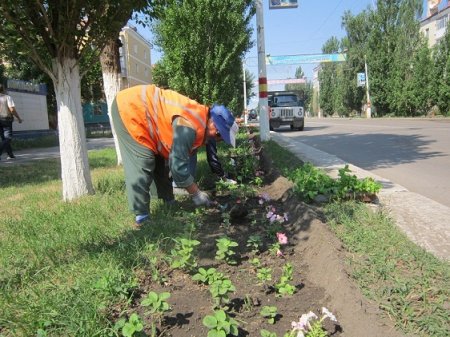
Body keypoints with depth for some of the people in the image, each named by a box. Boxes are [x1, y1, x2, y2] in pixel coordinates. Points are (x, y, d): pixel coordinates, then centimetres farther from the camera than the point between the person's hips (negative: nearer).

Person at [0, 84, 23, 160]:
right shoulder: (7, 97, -7)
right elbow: (12, 109, -17)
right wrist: (19, 118, -6)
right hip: (6, 120, -4)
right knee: (8, 138, -2)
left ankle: (10, 154, 19)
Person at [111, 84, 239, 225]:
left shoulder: (199, 118, 1)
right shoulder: (189, 126, -31)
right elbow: (178, 166, -28)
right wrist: (196, 194, -15)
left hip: (140, 107, 10)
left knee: (161, 160, 13)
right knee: (142, 164, -14)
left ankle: (169, 203, 24)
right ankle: (141, 217, -5)